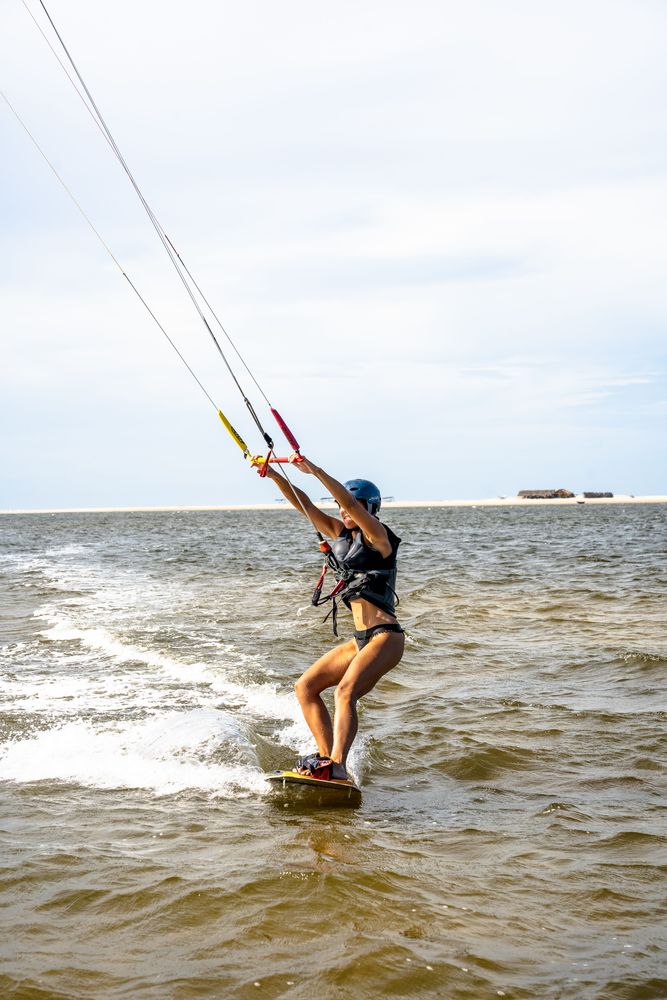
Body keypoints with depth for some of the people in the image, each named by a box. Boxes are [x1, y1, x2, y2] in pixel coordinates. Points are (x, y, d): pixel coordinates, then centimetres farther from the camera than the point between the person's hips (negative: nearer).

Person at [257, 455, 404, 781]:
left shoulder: (378, 536, -6)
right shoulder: (340, 533, 15)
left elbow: (349, 503, -23)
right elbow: (303, 504, 7)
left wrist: (315, 470, -31)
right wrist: (274, 475, -5)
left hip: (385, 636, -9)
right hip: (360, 640, 9)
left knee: (345, 691, -28)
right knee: (305, 687, 5)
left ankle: (337, 768, -39)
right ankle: (327, 756, -2)